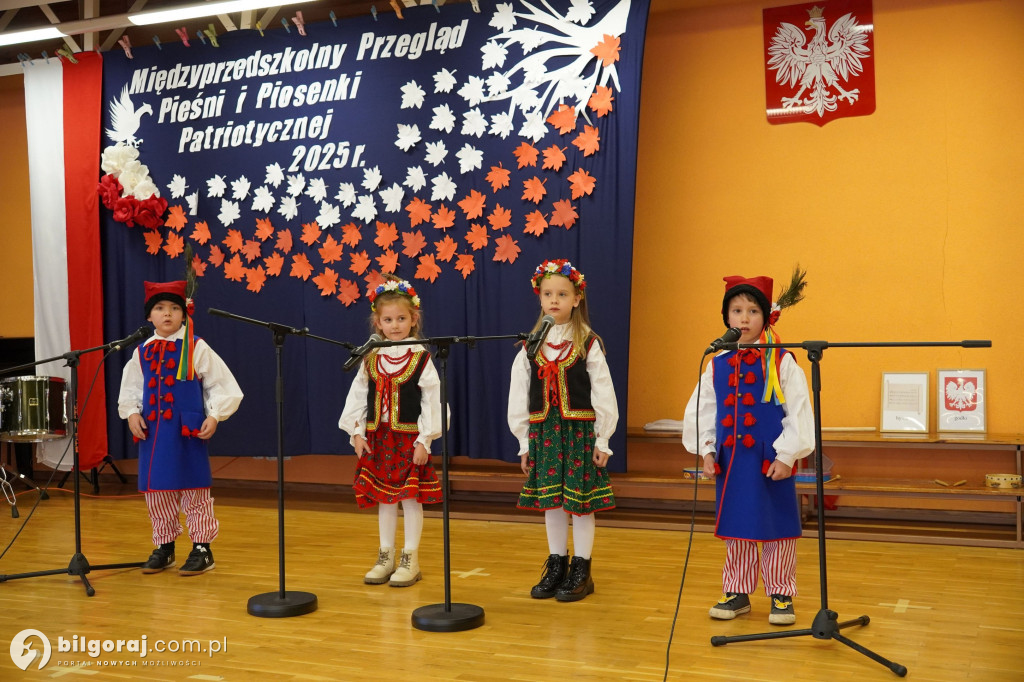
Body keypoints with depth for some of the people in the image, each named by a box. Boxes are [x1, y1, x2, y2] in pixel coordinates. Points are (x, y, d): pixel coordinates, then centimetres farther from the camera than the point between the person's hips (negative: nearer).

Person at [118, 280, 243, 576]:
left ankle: (202, 548, 13)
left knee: (193, 488, 1)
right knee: (156, 489, 10)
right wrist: (131, 413, -2)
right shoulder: (142, 353, 7)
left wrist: (214, 415, -13)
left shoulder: (196, 348, -4)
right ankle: (164, 547, 25)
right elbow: (130, 390, 15)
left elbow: (222, 386, -3)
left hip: (187, 431, -4)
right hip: (152, 431, 4)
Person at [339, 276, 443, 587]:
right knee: (384, 497, 11)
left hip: (410, 437, -4)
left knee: (411, 496, 1)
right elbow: (357, 396, 8)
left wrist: (424, 440, -13)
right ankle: (386, 557, 23)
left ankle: (410, 560, 12)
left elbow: (431, 401, -9)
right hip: (378, 436, 4)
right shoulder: (370, 359, 5)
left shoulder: (421, 359, -6)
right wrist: (357, 433, 1)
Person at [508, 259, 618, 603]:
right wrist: (524, 442, 5)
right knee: (550, 501, 10)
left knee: (581, 501, 2)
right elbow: (518, 396, 7)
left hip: (580, 431, -3)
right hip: (543, 432, 3)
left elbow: (603, 394, -4)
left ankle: (581, 571, 14)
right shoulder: (530, 347, 5)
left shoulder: (589, 345, -4)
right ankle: (556, 566, 24)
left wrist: (602, 440, -6)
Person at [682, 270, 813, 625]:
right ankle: (737, 592, 25)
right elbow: (700, 411, 10)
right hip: (731, 460, 4)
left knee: (776, 529, 5)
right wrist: (706, 451, 4)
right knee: (735, 529, 12)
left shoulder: (782, 363, -6)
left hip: (771, 460, -3)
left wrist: (786, 456, -11)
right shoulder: (717, 365, 5)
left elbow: (799, 413, -8)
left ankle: (781, 596, 19)